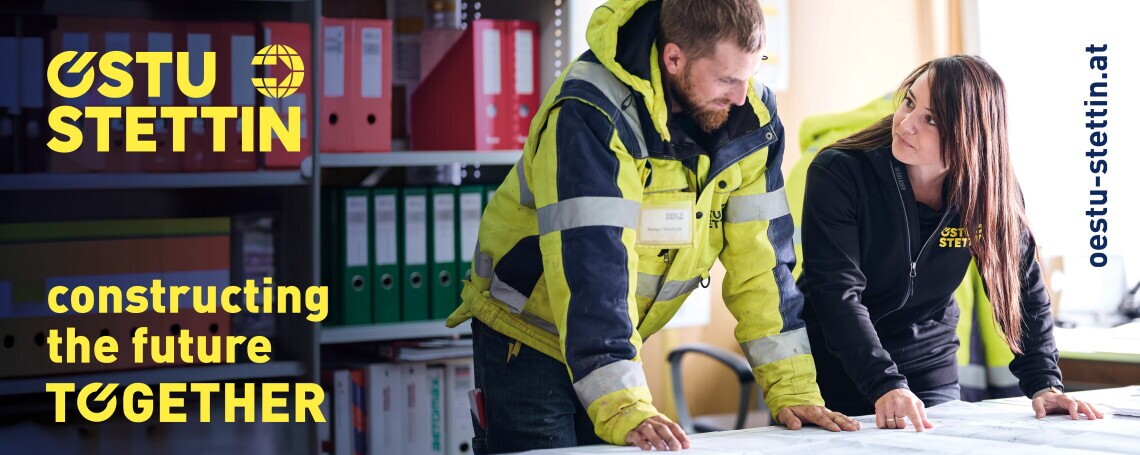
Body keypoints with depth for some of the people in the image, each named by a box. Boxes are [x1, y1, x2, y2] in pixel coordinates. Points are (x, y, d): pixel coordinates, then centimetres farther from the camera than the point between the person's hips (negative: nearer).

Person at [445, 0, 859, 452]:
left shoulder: (752, 120, -10)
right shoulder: (591, 115, -29)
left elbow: (761, 254, -8)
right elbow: (591, 262, -36)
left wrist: (793, 391, -14)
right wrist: (624, 410, -43)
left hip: (617, 343, 6)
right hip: (527, 335, -5)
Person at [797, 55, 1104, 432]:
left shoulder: (990, 188, -9)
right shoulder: (837, 173, -19)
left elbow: (1023, 287, -3)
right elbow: (838, 292, -26)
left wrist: (1044, 384, -14)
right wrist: (885, 386, -37)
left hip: (932, 378, 3)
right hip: (833, 371, -3)